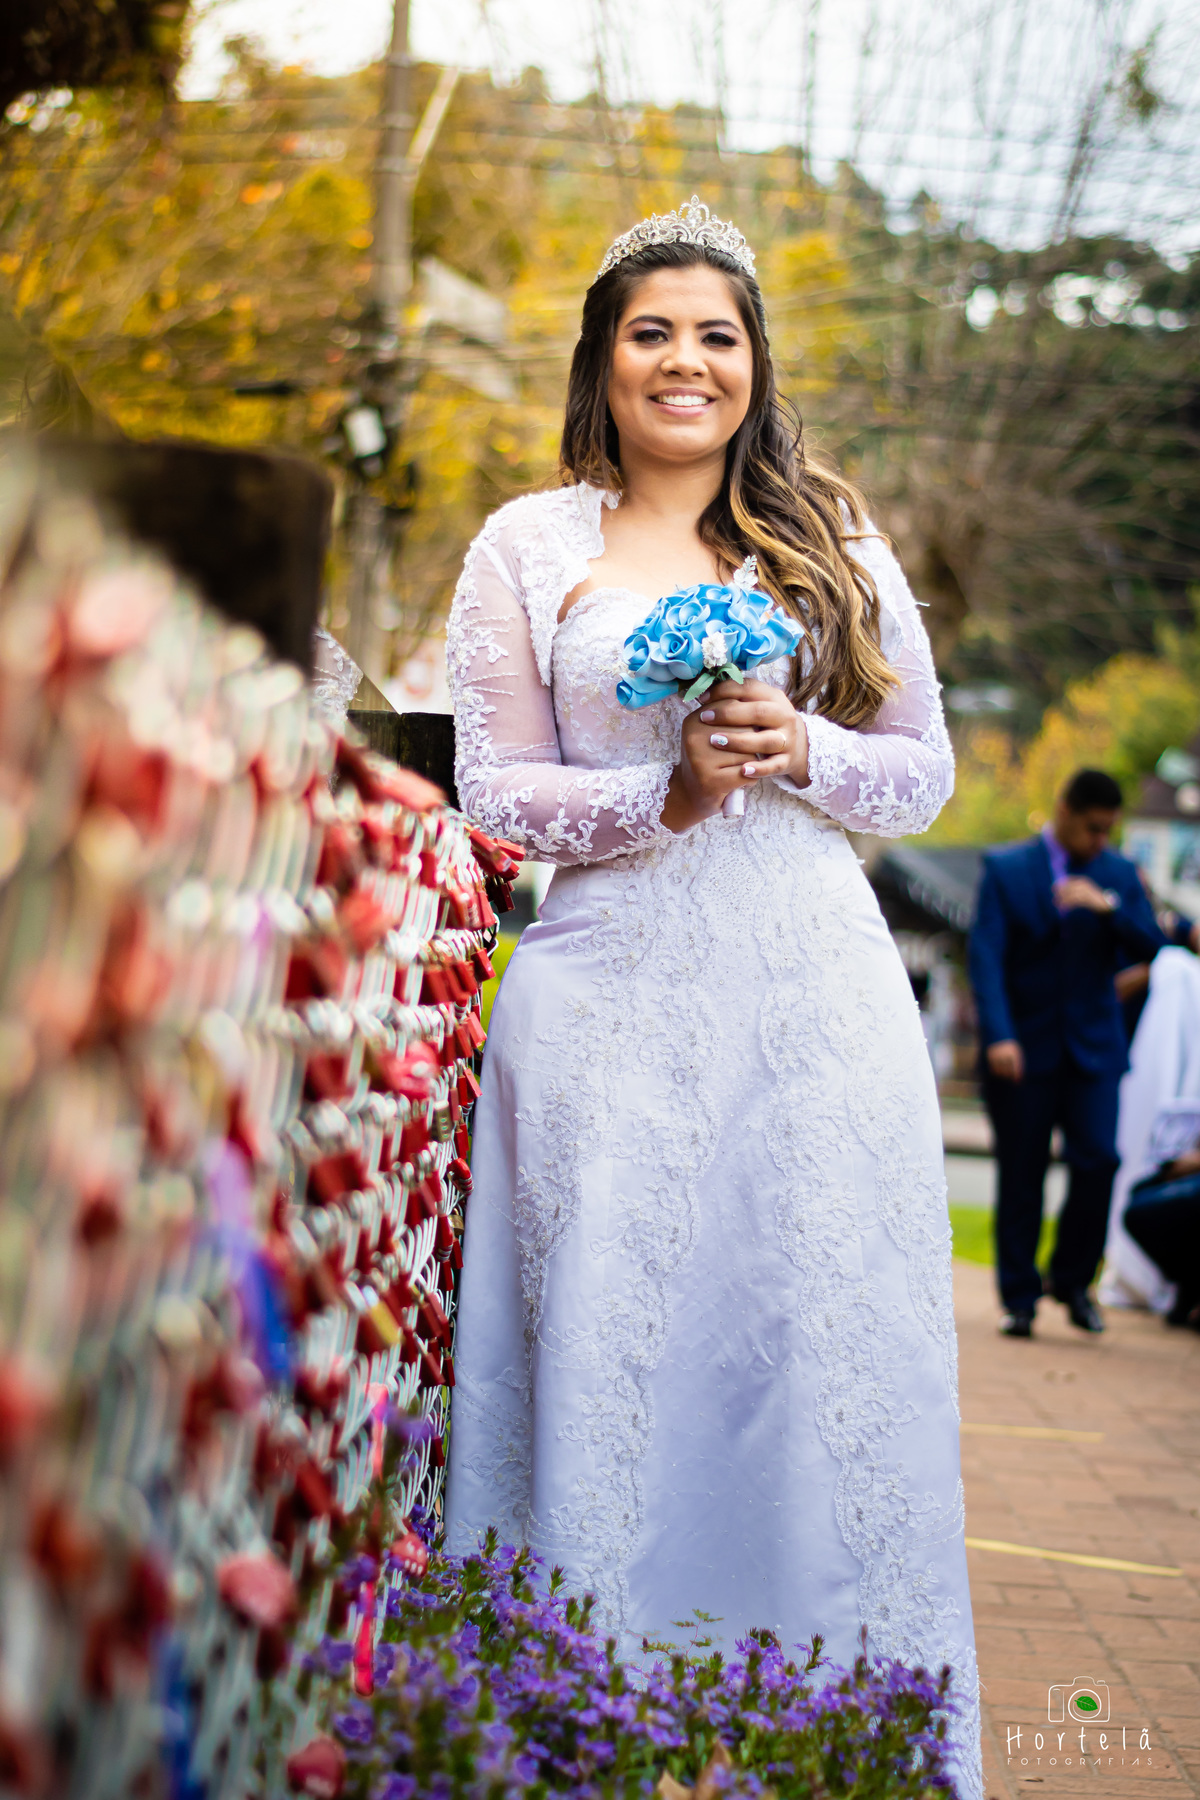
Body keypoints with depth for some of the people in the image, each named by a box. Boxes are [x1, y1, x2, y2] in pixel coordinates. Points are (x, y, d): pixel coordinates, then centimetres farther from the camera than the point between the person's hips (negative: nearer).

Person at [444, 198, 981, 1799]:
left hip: (816, 989, 1)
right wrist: (669, 788, -12)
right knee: (610, 1341, -1)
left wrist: (798, 749, -9)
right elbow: (497, 789, 4)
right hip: (614, 992, -1)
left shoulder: (833, 542, 13)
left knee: (830, 1340, 2)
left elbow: (926, 769, 12)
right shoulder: (528, 549, 9)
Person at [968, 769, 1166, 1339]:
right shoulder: (1006, 870, 0)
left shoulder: (1119, 875, 9)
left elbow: (1151, 948, 0)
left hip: (1093, 1046, 2)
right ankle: (1019, 1299, 13)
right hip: (1024, 1050, -2)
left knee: (1098, 1160, -10)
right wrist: (998, 1036, -20)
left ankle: (1073, 1280, 12)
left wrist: (1107, 906, -17)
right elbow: (986, 957, -8)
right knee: (1021, 1178, 1)